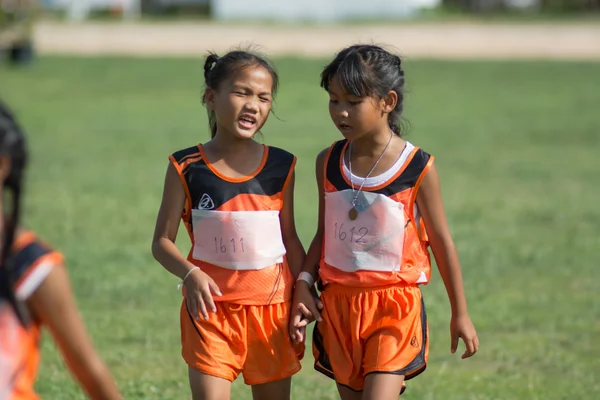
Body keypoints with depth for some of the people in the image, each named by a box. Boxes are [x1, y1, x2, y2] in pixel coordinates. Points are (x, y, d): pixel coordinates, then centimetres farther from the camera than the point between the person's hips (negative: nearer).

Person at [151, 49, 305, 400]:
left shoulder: (280, 167, 3)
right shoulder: (187, 168, -4)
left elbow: (290, 239, 11)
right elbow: (162, 240, -2)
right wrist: (190, 274, -20)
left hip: (272, 306, 3)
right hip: (212, 305, -3)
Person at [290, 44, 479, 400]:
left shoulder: (418, 168, -8)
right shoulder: (329, 163, 3)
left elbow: (442, 242, 0)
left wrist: (460, 314, 4)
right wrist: (304, 285, -1)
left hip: (394, 307, -4)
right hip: (339, 305, 4)